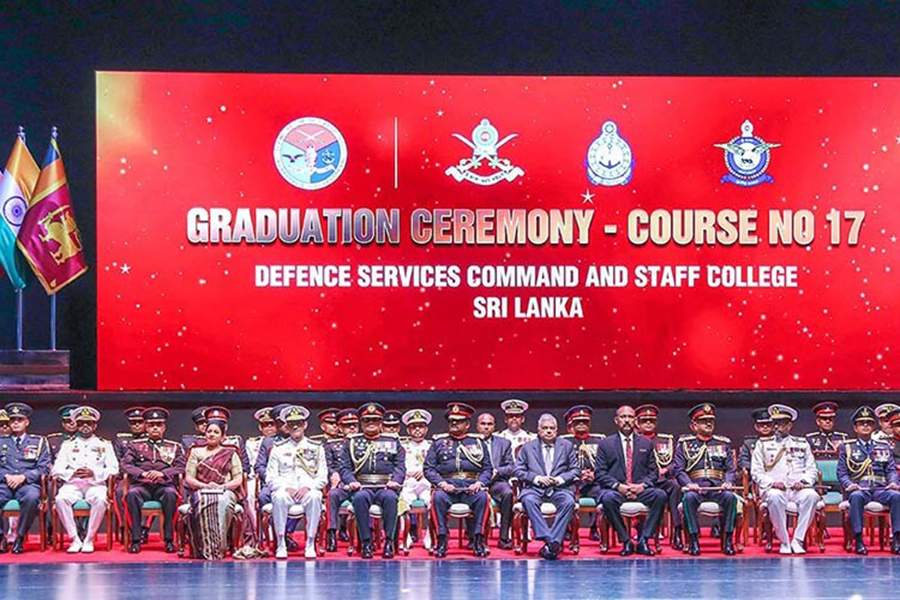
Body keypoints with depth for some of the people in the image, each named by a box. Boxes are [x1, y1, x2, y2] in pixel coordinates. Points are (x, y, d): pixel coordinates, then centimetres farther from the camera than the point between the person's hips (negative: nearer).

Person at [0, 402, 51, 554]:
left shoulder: (39, 442, 16)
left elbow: (43, 468, 6)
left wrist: (23, 477, -9)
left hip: (28, 484, -1)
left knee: (32, 498, -39)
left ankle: (20, 538, -23)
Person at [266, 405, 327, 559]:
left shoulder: (316, 448, 13)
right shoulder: (278, 448, 13)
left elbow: (323, 477, 7)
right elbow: (271, 478, 7)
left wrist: (308, 487, -13)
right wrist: (286, 488, -12)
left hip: (308, 491, 0)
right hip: (286, 490, 0)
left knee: (315, 497, -37)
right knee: (279, 497, -37)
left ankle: (310, 544, -28)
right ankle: (281, 545, -26)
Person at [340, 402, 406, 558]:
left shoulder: (393, 441, 19)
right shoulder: (352, 442, 18)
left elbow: (400, 465, 10)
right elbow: (344, 467, 10)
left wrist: (395, 480, -11)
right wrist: (351, 481, -11)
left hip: (386, 487, 0)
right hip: (362, 488, 0)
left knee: (390, 497, -36)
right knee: (360, 498, -36)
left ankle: (389, 541, -31)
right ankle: (366, 542, -32)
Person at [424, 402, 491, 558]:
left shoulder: (478, 442, 17)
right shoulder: (439, 442, 16)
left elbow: (487, 468, 12)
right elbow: (428, 468, 9)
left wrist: (479, 483, -9)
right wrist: (441, 483, -9)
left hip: (471, 487, 0)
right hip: (447, 486, 0)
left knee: (482, 496, -33)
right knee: (438, 497, -34)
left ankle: (478, 539, -27)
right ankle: (442, 540, -28)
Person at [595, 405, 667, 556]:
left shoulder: (646, 443, 17)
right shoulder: (605, 444, 10)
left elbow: (653, 471, 13)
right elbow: (599, 473, 2)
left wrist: (643, 485, -9)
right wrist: (618, 486, -14)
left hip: (640, 489, 2)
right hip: (616, 490, -2)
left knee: (660, 495, -29)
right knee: (608, 498, -38)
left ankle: (643, 540, -22)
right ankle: (626, 542, -24)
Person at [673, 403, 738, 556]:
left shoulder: (723, 443, 20)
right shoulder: (685, 443, 14)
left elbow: (730, 469, 14)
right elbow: (678, 469, 5)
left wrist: (728, 482, -9)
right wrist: (689, 484, -15)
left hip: (718, 487, 1)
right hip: (695, 487, -1)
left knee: (730, 497, -32)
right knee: (689, 497, -36)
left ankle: (728, 540, -24)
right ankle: (693, 540, -28)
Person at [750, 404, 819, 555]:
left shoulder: (802, 444, 20)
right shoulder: (763, 444, 16)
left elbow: (812, 470, 15)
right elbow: (756, 472, 8)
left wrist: (802, 481, -7)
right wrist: (772, 483, -11)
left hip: (798, 489, 1)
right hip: (774, 489, -1)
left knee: (811, 495, -34)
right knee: (775, 497, -39)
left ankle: (798, 540, -28)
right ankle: (784, 542, -26)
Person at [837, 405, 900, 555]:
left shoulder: (884, 447, 22)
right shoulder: (847, 447, 15)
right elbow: (842, 473, 7)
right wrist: (849, 485, -14)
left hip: (880, 489, 2)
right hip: (860, 489, -2)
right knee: (856, 496, -39)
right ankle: (859, 541, -35)